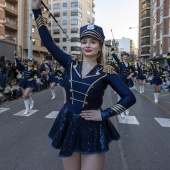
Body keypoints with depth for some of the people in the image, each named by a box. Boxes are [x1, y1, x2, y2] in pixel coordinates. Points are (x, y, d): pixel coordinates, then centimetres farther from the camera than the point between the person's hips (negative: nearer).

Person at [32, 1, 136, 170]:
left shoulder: (106, 72, -9)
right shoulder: (71, 65, 0)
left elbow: (130, 97, -9)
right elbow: (48, 42, -1)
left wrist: (104, 114, -14)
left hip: (92, 131, -3)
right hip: (68, 128, 3)